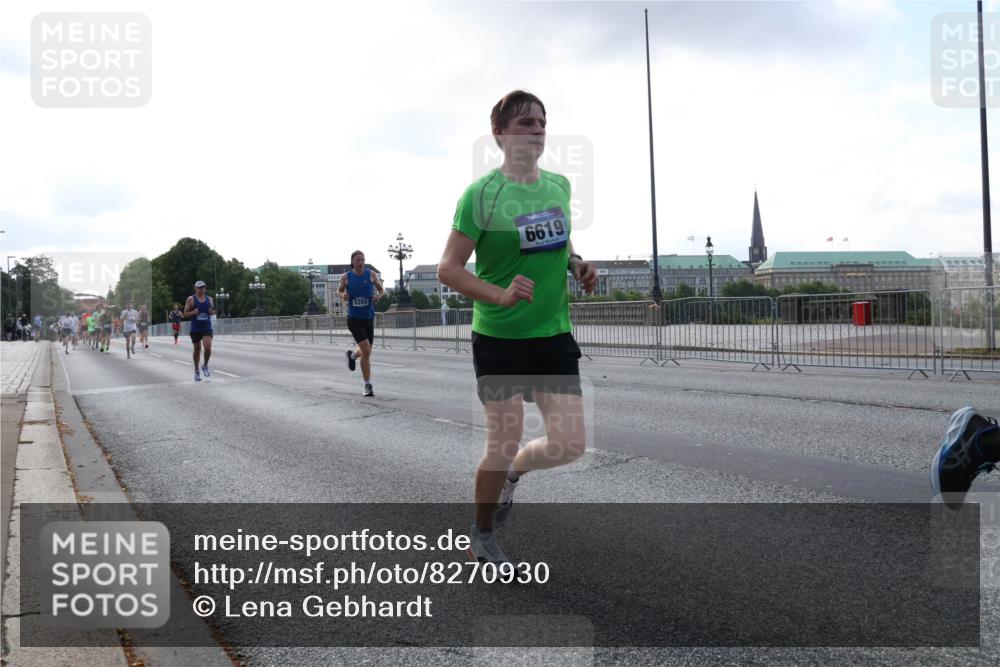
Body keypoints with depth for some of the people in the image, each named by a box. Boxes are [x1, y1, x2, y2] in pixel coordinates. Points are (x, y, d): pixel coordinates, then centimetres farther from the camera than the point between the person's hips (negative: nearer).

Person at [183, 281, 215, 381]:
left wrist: (212, 312, -5)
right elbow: (185, 314, -1)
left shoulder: (209, 299, 7)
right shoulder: (191, 299, -2)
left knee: (208, 348, -16)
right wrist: (193, 312, -20)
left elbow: (213, 311, 19)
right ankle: (196, 370, 25)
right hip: (195, 329, -1)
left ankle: (205, 366, 9)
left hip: (207, 328, 1)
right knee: (197, 349, 7)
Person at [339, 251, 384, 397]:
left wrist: (380, 296, -10)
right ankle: (368, 385, -7)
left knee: (366, 351, 12)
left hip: (369, 318, 3)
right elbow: (339, 290, 15)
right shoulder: (346, 277, -2)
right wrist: (342, 296, -8)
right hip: (354, 319, -3)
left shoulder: (371, 275, 1)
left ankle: (352, 355, 51)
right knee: (366, 350, -18)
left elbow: (381, 289, 12)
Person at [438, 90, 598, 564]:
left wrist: (577, 265, 2)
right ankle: (482, 536, 27)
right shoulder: (481, 193, -12)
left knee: (570, 444, 0)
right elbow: (448, 269, -13)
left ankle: (514, 472, 34)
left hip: (554, 333, 5)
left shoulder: (560, 185, 5)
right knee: (503, 444, 1)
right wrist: (501, 295, -27)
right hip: (499, 337, -5)